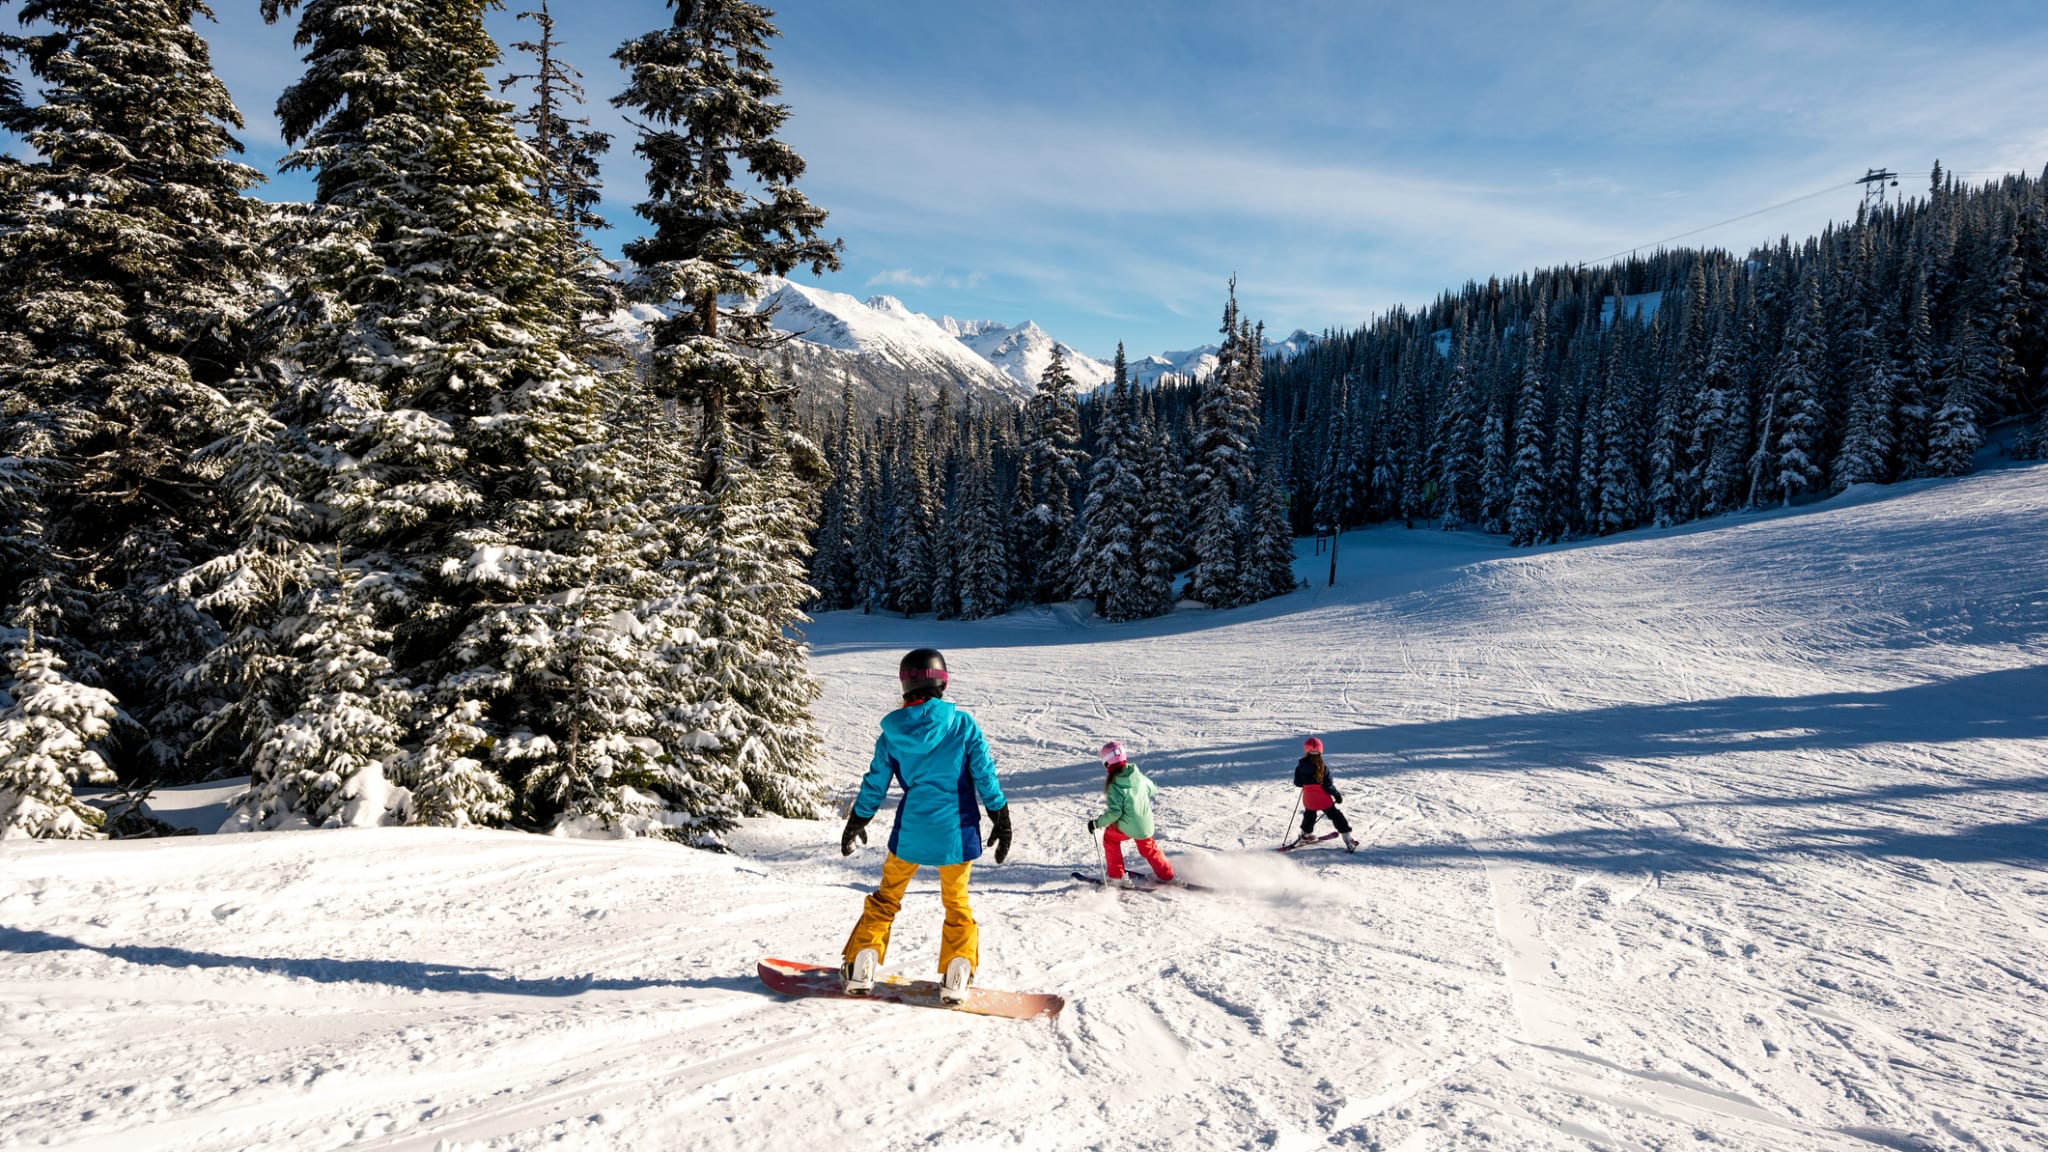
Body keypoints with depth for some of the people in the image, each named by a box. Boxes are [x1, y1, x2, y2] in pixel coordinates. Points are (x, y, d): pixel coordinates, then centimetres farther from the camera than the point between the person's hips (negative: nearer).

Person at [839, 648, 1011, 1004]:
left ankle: (861, 968, 15)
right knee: (957, 902, 17)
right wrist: (1001, 821, 4)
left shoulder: (892, 732, -4)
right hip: (957, 831, -1)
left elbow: (875, 784, 4)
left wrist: (856, 823, 19)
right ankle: (955, 978, 12)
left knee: (886, 897, 18)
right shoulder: (963, 724, -9)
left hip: (910, 832, 1)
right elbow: (985, 776, -6)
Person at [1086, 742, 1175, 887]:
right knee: (1148, 848, 29)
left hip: (1126, 826, -5)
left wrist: (1097, 823, -17)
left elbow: (1114, 812, -26)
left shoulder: (1114, 785, -22)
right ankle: (1166, 876, 38)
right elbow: (1152, 789, 13)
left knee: (1109, 837, 23)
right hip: (1145, 824, 5)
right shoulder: (1138, 776, -6)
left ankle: (1117, 876, 22)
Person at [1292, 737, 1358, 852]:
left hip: (1308, 799, 3)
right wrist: (1337, 795, 1)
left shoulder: (1300, 767, -8)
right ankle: (1348, 841, 4)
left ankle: (1305, 836, 44)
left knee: (1309, 816, 28)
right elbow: (1328, 785, -14)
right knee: (1336, 816, 7)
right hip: (1323, 798, -3)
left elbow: (1297, 783, 3)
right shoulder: (1323, 767, -17)